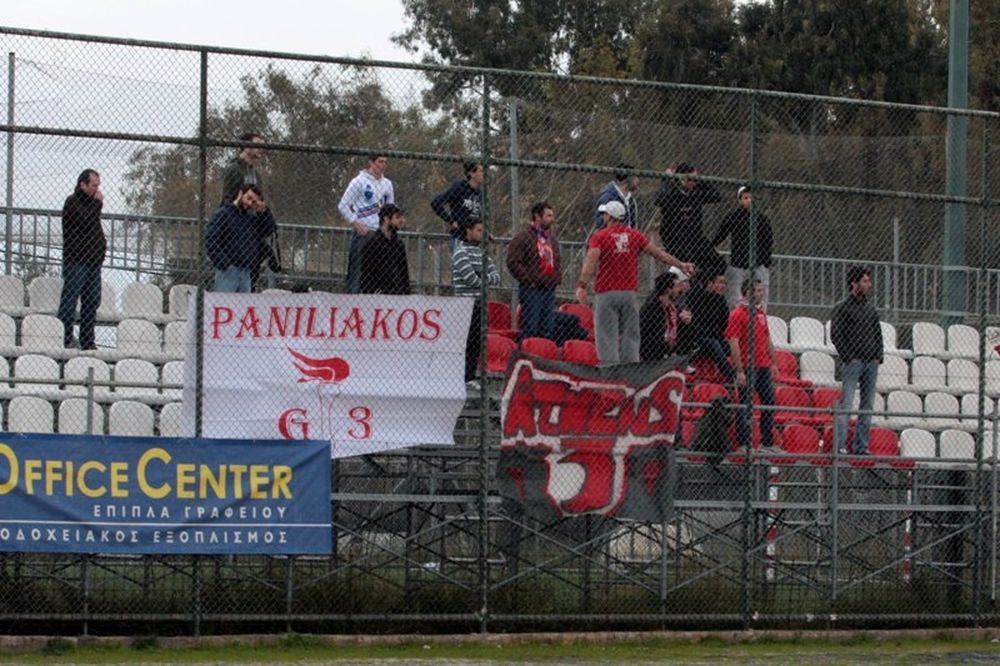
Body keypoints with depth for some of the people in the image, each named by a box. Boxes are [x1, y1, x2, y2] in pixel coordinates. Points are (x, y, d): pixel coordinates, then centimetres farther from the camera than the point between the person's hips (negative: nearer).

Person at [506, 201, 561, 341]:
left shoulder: (551, 238, 19)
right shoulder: (523, 237, -7)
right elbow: (513, 263, -13)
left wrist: (557, 278, 12)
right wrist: (528, 280, -14)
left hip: (550, 290, 8)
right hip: (531, 289, -7)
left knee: (549, 331, 7)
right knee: (529, 330, -10)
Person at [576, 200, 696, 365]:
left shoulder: (599, 237, -4)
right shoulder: (635, 235, 9)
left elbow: (590, 262, -18)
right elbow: (658, 253, 15)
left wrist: (582, 286, -27)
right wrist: (680, 264, 26)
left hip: (606, 293, -4)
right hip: (629, 292, 4)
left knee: (607, 336, -4)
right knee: (630, 336, 9)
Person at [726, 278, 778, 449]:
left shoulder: (761, 313, 15)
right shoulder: (738, 314, -9)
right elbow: (733, 343, -14)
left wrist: (774, 363, 17)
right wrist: (740, 371, -18)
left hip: (764, 367, 8)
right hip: (748, 368, -8)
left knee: (769, 403, 8)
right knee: (745, 406, -2)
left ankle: (768, 443, 16)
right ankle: (744, 444, 3)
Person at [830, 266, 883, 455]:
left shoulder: (871, 309, 17)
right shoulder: (842, 308, -2)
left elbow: (878, 334, 21)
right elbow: (836, 335, -7)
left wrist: (878, 355, 6)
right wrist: (849, 357, -12)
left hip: (871, 362, 7)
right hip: (853, 362, -7)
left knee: (868, 406, 5)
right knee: (845, 404, -10)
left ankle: (861, 446, 8)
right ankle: (840, 446, -13)